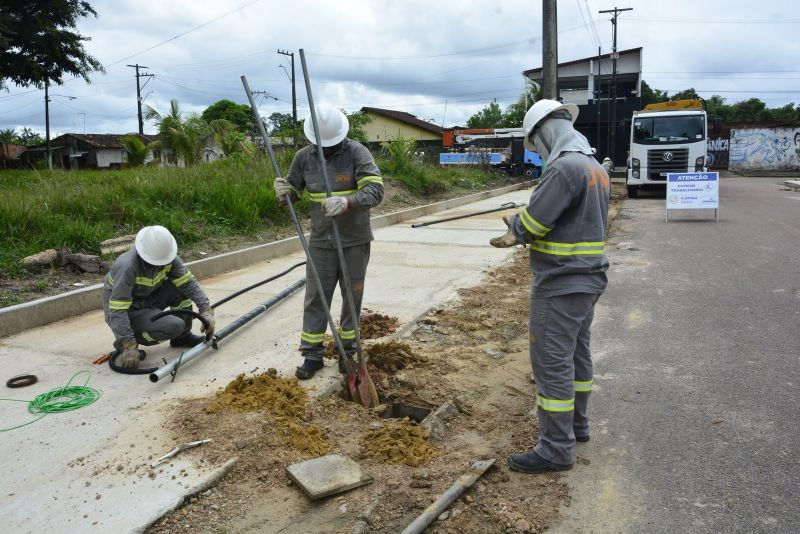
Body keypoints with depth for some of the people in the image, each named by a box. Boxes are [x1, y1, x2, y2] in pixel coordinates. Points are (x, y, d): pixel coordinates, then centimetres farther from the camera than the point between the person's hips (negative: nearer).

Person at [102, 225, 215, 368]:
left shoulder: (166, 256, -13)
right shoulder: (126, 266, -32)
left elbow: (189, 282, -9)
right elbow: (117, 310, -33)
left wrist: (206, 310, -20)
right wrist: (130, 346, -35)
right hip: (127, 312, -7)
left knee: (181, 286, -11)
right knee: (174, 326, -26)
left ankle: (182, 337, 7)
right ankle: (122, 343, -5)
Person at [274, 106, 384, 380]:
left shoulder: (356, 152, -12)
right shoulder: (304, 156, 0)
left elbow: (375, 190, -23)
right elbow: (293, 191, 10)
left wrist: (347, 202, -41)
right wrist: (283, 191, -14)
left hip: (355, 241, -2)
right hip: (321, 240, 3)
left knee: (352, 297, 10)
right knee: (315, 297, 5)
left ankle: (348, 352, 26)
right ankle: (312, 355, 17)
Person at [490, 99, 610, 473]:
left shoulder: (565, 167, -19)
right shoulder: (596, 168, 13)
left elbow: (533, 222, -21)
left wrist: (514, 227, 3)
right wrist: (520, 235, 6)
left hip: (561, 284, -10)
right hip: (589, 278, 10)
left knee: (552, 361, -3)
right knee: (577, 353, 20)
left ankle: (556, 448, 6)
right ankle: (576, 423, 35)